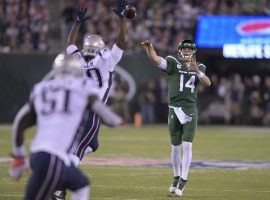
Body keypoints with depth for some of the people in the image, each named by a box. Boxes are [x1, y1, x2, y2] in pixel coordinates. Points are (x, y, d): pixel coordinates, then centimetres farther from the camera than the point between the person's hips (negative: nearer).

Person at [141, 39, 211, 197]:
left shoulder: (199, 68, 10)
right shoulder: (173, 63, 3)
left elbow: (207, 83, -6)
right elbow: (156, 59, -13)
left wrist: (197, 71, -21)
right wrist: (149, 48, -32)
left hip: (191, 110, 0)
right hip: (175, 108, 0)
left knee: (187, 145, -8)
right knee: (176, 147, 7)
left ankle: (183, 180, -4)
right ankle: (176, 177, 23)